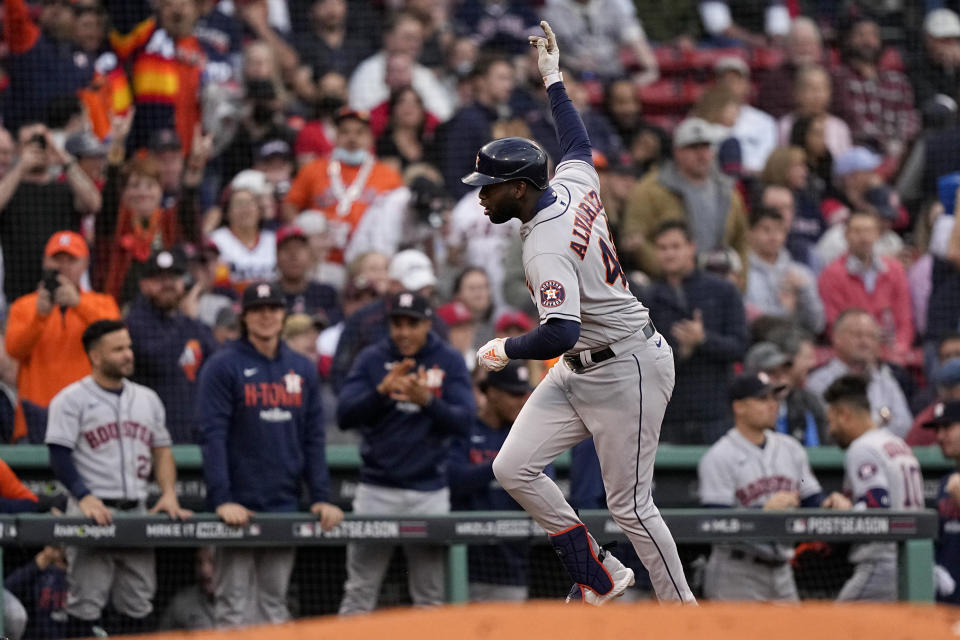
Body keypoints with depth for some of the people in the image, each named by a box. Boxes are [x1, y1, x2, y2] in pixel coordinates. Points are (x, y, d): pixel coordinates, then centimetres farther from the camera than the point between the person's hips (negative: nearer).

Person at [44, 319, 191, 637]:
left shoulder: (147, 399, 16)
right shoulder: (72, 399, -2)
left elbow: (162, 450, 18)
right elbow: (60, 456, -8)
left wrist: (168, 493, 2)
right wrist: (85, 497, -21)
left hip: (137, 512, 6)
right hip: (93, 511, -6)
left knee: (138, 605, 6)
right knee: (86, 602, -7)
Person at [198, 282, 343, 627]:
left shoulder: (302, 369, 12)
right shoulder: (223, 366, -2)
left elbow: (313, 439, 12)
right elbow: (213, 437, -9)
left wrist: (321, 497, 2)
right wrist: (221, 500, -19)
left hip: (285, 506, 5)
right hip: (239, 505, -5)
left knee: (275, 601, 8)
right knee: (234, 602, -5)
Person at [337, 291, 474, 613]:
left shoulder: (449, 361, 2)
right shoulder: (372, 359, 3)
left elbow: (463, 421, -7)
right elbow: (344, 416, -6)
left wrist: (427, 400, -25)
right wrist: (382, 391, -22)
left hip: (429, 492, 0)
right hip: (377, 488, 0)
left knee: (430, 595, 3)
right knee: (359, 592, -3)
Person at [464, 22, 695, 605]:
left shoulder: (545, 246, -25)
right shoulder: (575, 184, 1)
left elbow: (559, 334, -34)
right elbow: (578, 144, 26)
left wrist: (504, 350, -16)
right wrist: (554, 78, 35)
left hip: (628, 371, -10)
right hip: (580, 372, 10)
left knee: (630, 506, -4)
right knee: (514, 468, 1)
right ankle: (600, 578, 10)